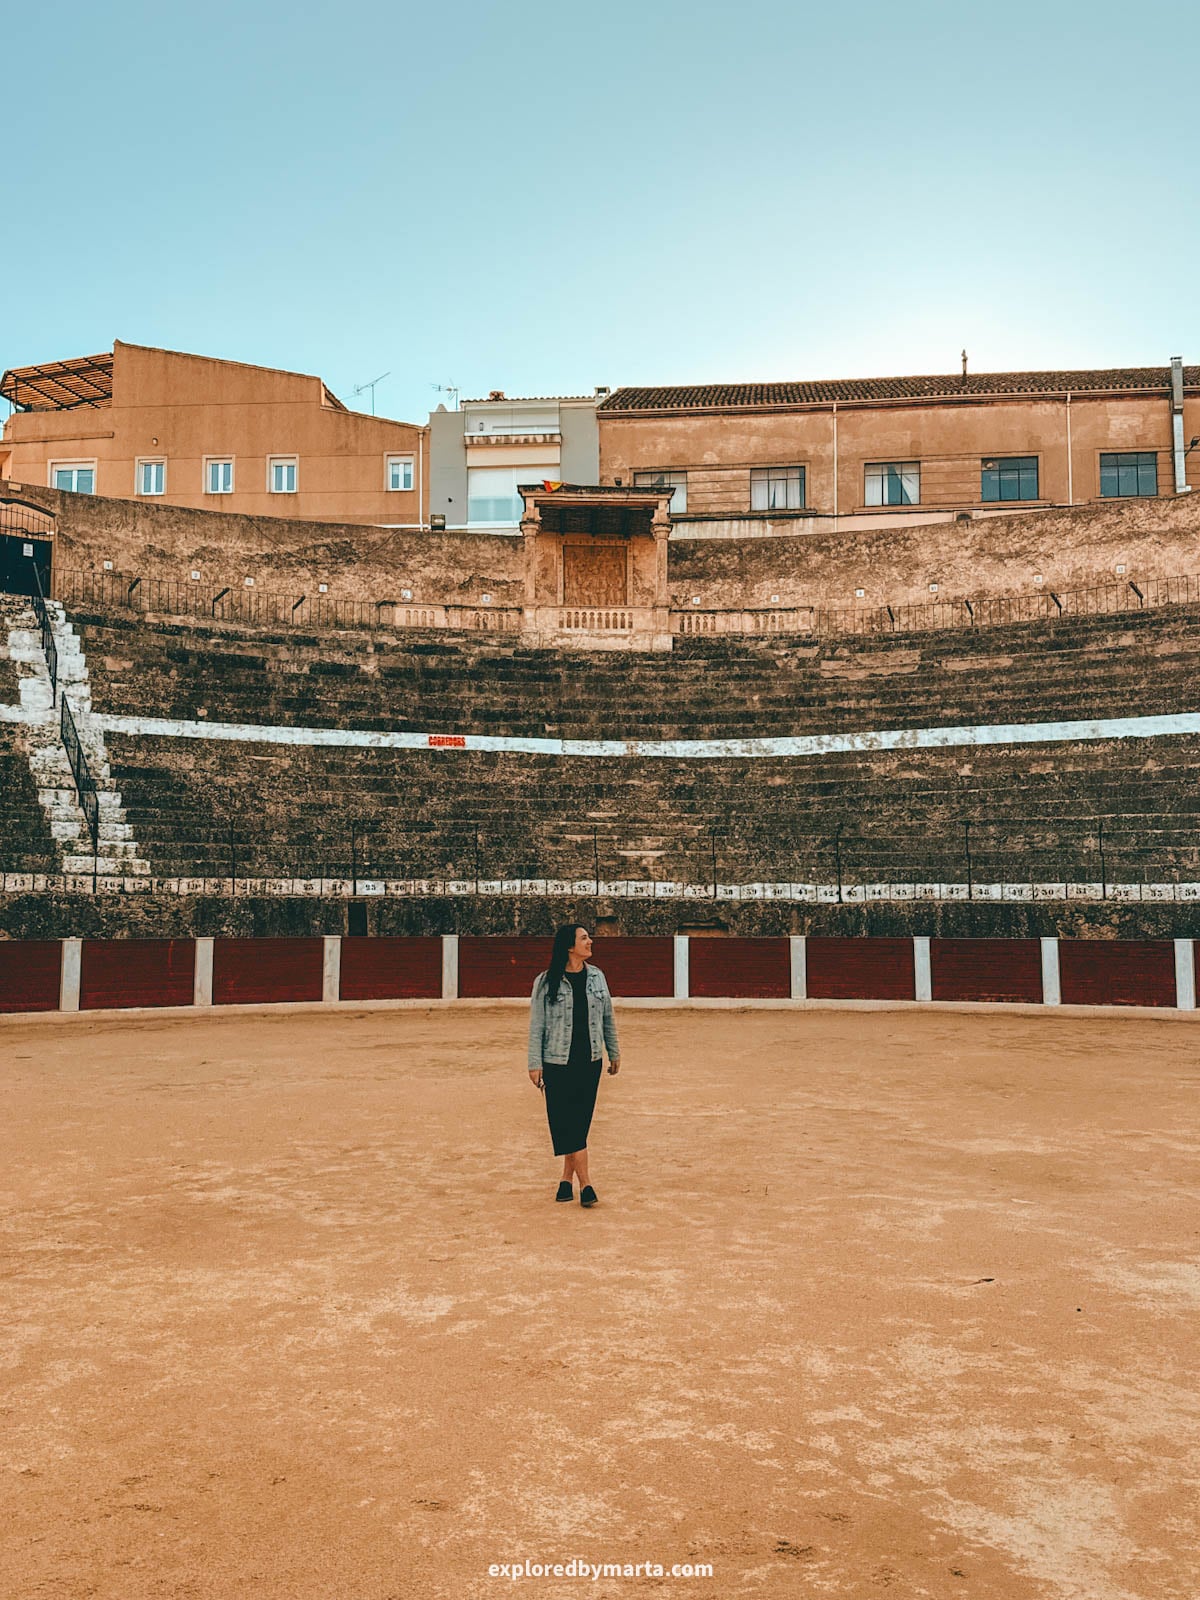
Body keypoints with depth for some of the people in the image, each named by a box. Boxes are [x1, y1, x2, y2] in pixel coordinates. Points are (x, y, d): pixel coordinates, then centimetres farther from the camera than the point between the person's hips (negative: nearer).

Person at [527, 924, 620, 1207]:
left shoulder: (596, 976, 5)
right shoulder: (546, 982, -8)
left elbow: (607, 1017, 13)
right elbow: (537, 1024, -5)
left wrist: (614, 1052, 15)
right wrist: (535, 1063, -7)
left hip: (590, 1060, 4)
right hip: (558, 1062, -4)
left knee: (580, 1120, 7)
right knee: (565, 1121, -4)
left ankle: (567, 1177, 20)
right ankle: (585, 1183, 1)